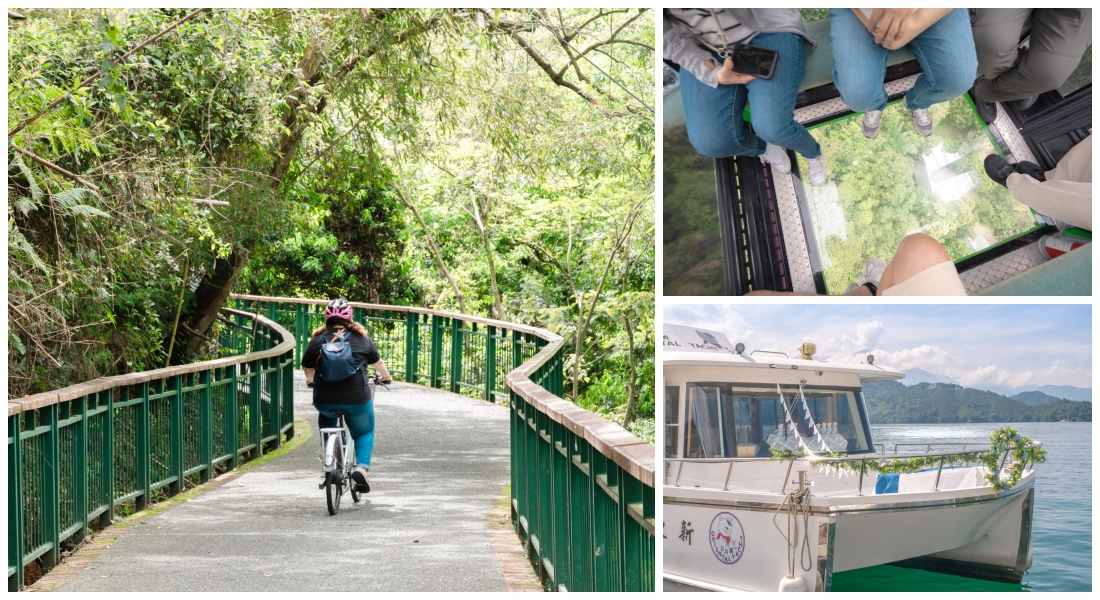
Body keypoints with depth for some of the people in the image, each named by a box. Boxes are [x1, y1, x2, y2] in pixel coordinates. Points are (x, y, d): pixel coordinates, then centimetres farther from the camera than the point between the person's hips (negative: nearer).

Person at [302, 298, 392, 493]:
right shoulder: (361, 338, 8)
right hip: (357, 399, -1)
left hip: (324, 401, 1)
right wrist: (386, 377, 41)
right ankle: (362, 467, -3)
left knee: (326, 419, 36)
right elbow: (377, 363, 21)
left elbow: (307, 368, 19)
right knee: (365, 433, 20)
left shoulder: (317, 340, 8)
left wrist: (310, 381, 42)